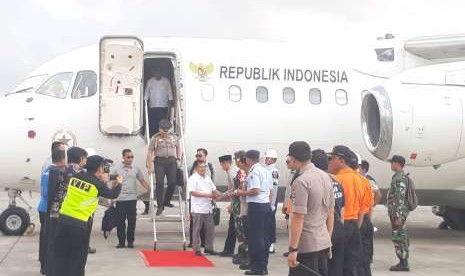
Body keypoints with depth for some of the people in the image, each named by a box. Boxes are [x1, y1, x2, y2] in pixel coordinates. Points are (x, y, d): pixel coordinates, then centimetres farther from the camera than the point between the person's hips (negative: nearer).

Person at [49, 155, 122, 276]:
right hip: (79, 223, -4)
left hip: (63, 218, 5)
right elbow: (113, 194, 11)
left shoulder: (76, 176, 4)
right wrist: (119, 183, 29)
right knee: (78, 258, 10)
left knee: (60, 254, 13)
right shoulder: (97, 184, -6)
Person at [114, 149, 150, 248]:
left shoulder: (136, 169, 5)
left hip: (132, 199, 1)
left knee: (132, 221, 2)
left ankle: (130, 241, 12)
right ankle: (121, 241, 12)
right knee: (120, 221, 3)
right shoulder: (117, 168, 2)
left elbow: (142, 181, 7)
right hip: (120, 199, -1)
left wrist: (150, 190, -6)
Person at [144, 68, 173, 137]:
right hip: (152, 106, 0)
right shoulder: (150, 81, 4)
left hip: (164, 106, 0)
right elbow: (146, 92, 8)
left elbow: (169, 92, 6)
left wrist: (170, 101, -1)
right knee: (152, 123, -4)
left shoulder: (166, 81, 4)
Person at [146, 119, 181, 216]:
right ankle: (160, 206, 2)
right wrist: (150, 166, -6)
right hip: (159, 162, -2)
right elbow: (150, 152, -1)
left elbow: (178, 148, 24)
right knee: (160, 183, -5)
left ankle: (167, 201, 17)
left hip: (171, 161, 3)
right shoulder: (155, 138, -1)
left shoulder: (174, 137, 9)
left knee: (172, 182, -6)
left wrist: (178, 158, 13)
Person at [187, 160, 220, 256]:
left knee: (210, 229, 10)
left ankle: (209, 248, 22)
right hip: (198, 209, -7)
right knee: (197, 230, 3)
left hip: (208, 208, 7)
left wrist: (216, 194, -4)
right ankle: (196, 249, 10)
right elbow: (192, 192, -18)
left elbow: (214, 189, 21)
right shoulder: (193, 178, -8)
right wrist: (207, 195, -20)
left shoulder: (207, 178, 14)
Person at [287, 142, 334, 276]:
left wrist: (293, 249, -17)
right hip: (324, 242, 8)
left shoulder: (301, 182, -17)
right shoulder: (326, 177, 8)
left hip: (305, 245, -8)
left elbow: (298, 218, -20)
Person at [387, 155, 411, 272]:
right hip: (397, 213, 10)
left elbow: (400, 198, -23)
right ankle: (403, 262, 18)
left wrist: (398, 216, -24)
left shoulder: (400, 178, -17)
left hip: (398, 213, -10)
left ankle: (403, 264, -2)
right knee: (401, 237, 13)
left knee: (399, 238, -6)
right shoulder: (400, 176, 16)